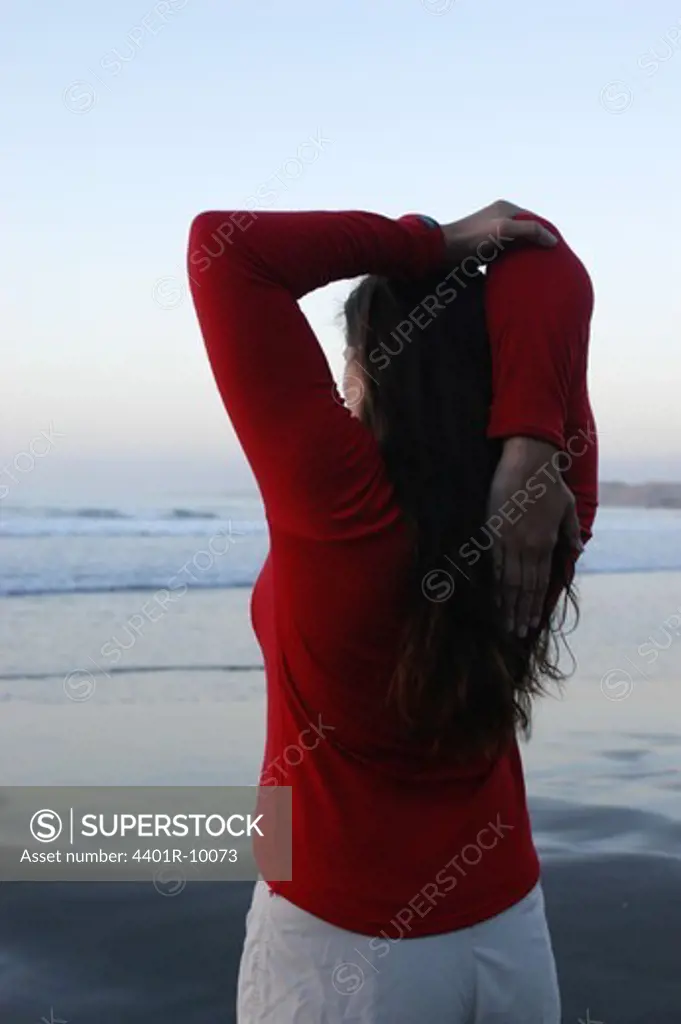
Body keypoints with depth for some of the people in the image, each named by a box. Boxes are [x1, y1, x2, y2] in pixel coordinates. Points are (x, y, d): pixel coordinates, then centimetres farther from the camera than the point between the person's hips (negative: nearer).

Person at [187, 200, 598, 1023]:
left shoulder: (338, 503, -23)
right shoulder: (549, 515, -10)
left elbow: (226, 246, -20)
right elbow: (550, 266, -8)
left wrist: (434, 243, -16)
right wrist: (529, 448, -20)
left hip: (339, 948, -4)